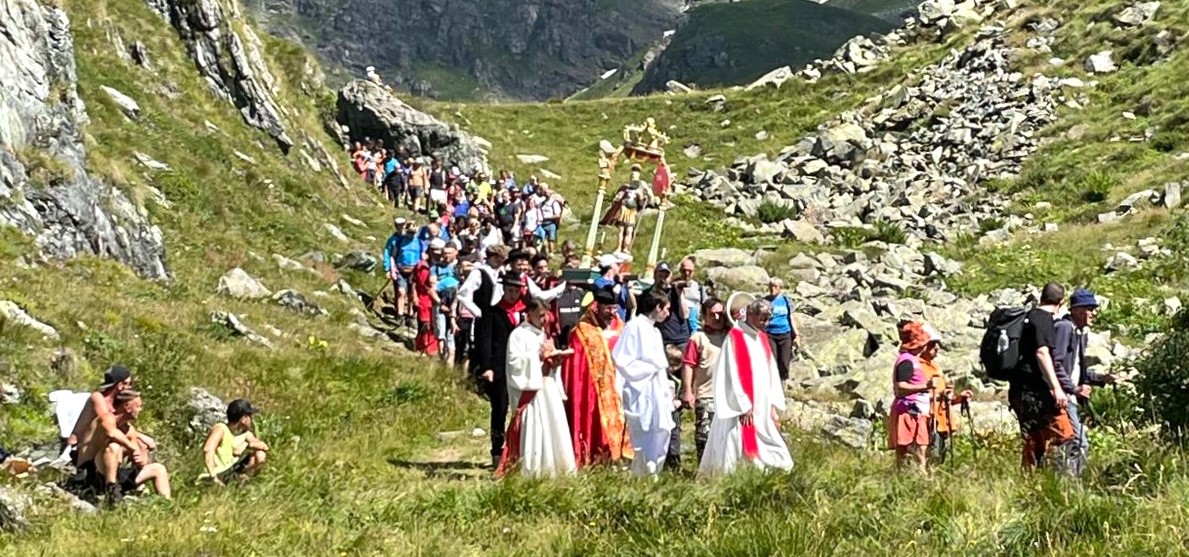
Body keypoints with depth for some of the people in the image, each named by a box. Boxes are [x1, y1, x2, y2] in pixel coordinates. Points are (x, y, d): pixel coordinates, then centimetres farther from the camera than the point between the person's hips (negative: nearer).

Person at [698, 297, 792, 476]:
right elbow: (732, 375, -14)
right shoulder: (734, 337, -10)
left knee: (765, 449, 7)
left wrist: (773, 404, 8)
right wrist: (743, 406, -16)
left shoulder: (762, 337, 13)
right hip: (741, 407, -7)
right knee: (735, 449, -5)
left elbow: (771, 372, 14)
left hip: (762, 407, 8)